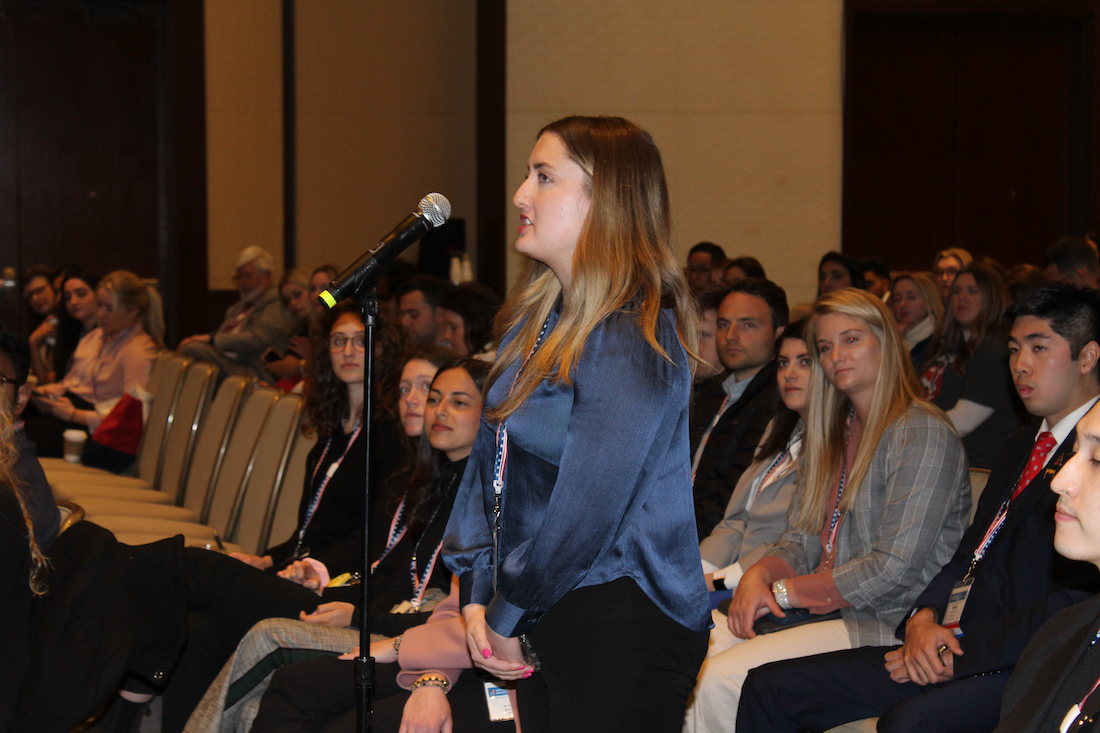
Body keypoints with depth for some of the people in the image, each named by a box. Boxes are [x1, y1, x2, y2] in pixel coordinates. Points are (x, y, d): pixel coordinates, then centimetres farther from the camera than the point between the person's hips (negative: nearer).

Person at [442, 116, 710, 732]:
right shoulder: (536, 320, 10)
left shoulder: (632, 337, -18)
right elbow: (490, 460, 10)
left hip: (623, 628, -8)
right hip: (544, 626, 8)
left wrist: (507, 617, -11)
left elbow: (587, 508, -20)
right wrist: (479, 596, 0)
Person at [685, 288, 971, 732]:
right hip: (819, 610, 8)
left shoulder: (923, 434, -10)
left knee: (722, 678, -25)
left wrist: (785, 592, -10)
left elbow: (894, 569, -16)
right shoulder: (832, 436, 18)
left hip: (886, 624, -8)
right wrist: (759, 575, -7)